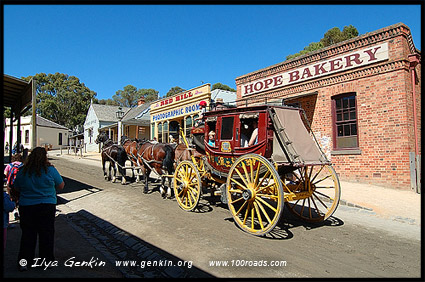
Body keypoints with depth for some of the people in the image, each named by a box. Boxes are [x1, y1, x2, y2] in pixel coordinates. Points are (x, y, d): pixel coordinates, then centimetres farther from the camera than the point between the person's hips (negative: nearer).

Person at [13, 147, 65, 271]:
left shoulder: (22, 171, -3)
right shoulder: (50, 170, -12)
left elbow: (17, 189, 11)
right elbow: (61, 186, -3)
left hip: (26, 207, 2)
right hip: (47, 206, -2)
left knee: (27, 234, 14)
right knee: (47, 234, 10)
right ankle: (47, 260, 20)